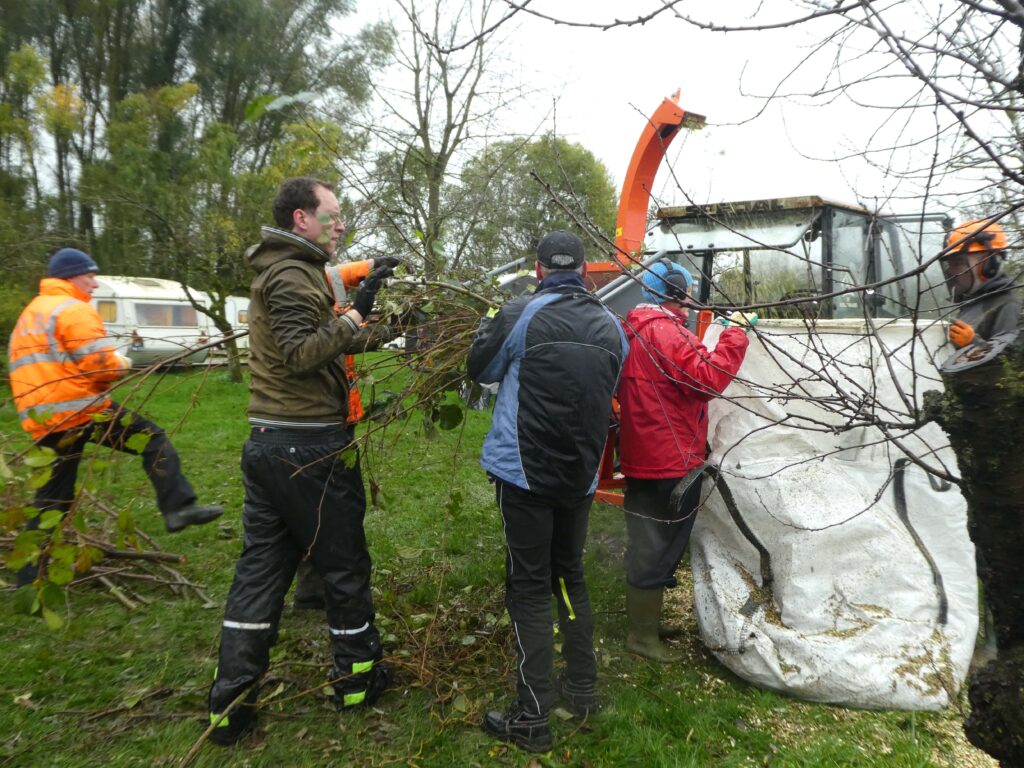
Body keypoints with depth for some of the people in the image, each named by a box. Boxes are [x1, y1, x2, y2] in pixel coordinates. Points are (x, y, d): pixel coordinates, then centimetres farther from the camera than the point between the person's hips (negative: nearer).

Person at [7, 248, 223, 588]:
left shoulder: (27, 317, 25)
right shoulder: (74, 310, -7)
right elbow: (101, 365, -15)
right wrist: (122, 364, 5)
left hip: (43, 422, 9)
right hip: (82, 409, -9)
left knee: (51, 500, 14)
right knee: (154, 441, -1)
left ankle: (31, 578, 18)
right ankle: (179, 508, -14)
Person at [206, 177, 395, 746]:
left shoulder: (282, 269, 19)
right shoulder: (293, 274, -12)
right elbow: (301, 354, -21)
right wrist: (357, 314, -22)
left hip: (267, 443, 9)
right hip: (309, 449, -9)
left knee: (260, 569, 11)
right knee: (343, 566, 6)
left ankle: (230, 706, 17)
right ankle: (358, 680, 23)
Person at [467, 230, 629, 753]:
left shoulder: (522, 314, -10)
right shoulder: (612, 328, 4)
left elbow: (480, 370, 3)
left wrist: (490, 322, 19)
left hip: (526, 473, -4)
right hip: (581, 476, 5)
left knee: (530, 587, 3)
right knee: (570, 577, 20)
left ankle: (532, 719, 9)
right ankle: (582, 690, 31)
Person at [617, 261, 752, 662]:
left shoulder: (635, 329, 14)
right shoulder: (664, 331, -18)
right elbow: (709, 379, -22)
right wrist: (735, 334, -16)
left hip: (643, 458, 10)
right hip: (670, 462, -10)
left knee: (646, 544, 20)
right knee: (658, 549, 1)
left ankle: (643, 621, 33)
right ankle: (643, 635, 12)